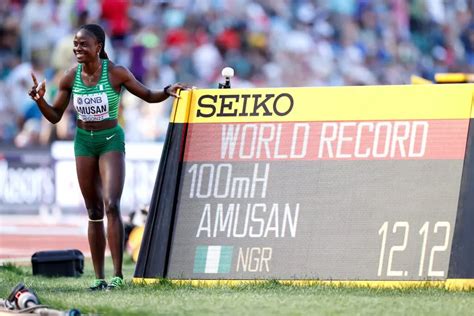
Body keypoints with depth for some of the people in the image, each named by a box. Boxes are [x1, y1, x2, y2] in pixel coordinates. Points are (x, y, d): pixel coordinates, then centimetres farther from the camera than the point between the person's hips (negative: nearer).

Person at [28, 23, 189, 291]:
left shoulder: (116, 73, -11)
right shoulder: (70, 78, -2)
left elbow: (148, 96, 1)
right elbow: (55, 116, 6)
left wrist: (168, 91, -18)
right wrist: (40, 100, -12)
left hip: (111, 140, -4)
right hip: (84, 141, 4)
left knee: (111, 205, -18)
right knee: (94, 213, 6)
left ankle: (118, 274, -18)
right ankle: (99, 277, 10)